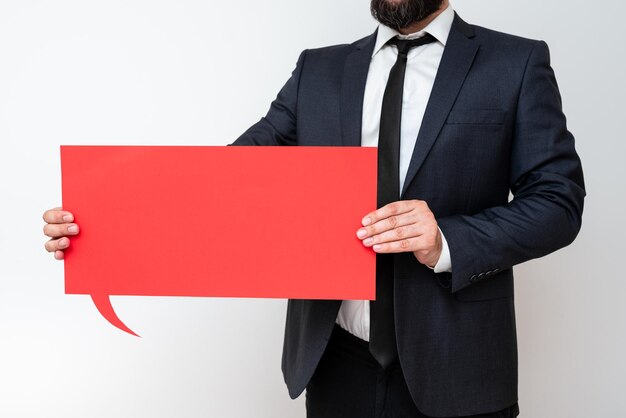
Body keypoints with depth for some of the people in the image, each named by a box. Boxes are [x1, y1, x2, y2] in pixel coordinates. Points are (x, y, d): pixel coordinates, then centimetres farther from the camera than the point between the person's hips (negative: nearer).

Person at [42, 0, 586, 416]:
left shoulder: (517, 64, 1)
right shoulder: (318, 71, 9)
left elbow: (558, 199, -3)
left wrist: (448, 242, -20)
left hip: (453, 370, -2)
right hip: (334, 361, 3)